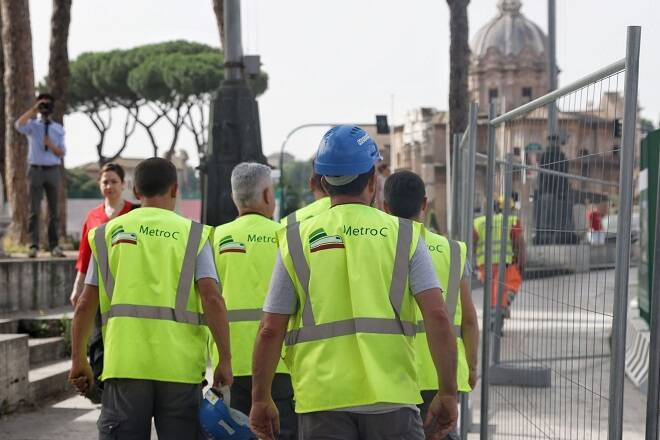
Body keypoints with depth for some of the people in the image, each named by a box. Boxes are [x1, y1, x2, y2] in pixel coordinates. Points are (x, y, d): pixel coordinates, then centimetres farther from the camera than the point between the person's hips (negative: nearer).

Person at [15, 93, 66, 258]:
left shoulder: (58, 129, 10)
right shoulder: (33, 125, 4)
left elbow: (62, 153, 6)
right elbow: (19, 125, -19)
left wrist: (52, 146, -14)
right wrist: (33, 109, -18)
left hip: (53, 170, 2)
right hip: (36, 170, -2)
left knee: (54, 210, 5)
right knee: (34, 210, -5)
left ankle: (54, 246, 10)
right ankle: (33, 246, -4)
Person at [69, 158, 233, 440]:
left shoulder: (108, 234, 10)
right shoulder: (193, 235, 5)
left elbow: (86, 304, 8)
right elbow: (212, 299, -7)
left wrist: (79, 360, 16)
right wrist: (225, 360, -5)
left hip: (124, 363, 1)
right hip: (180, 366, -1)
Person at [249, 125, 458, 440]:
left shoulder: (296, 241, 5)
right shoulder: (404, 235, 4)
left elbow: (270, 330, 2)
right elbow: (438, 317, -5)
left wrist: (260, 400, 11)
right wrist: (448, 393, 0)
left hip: (322, 401, 0)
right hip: (391, 396, 0)